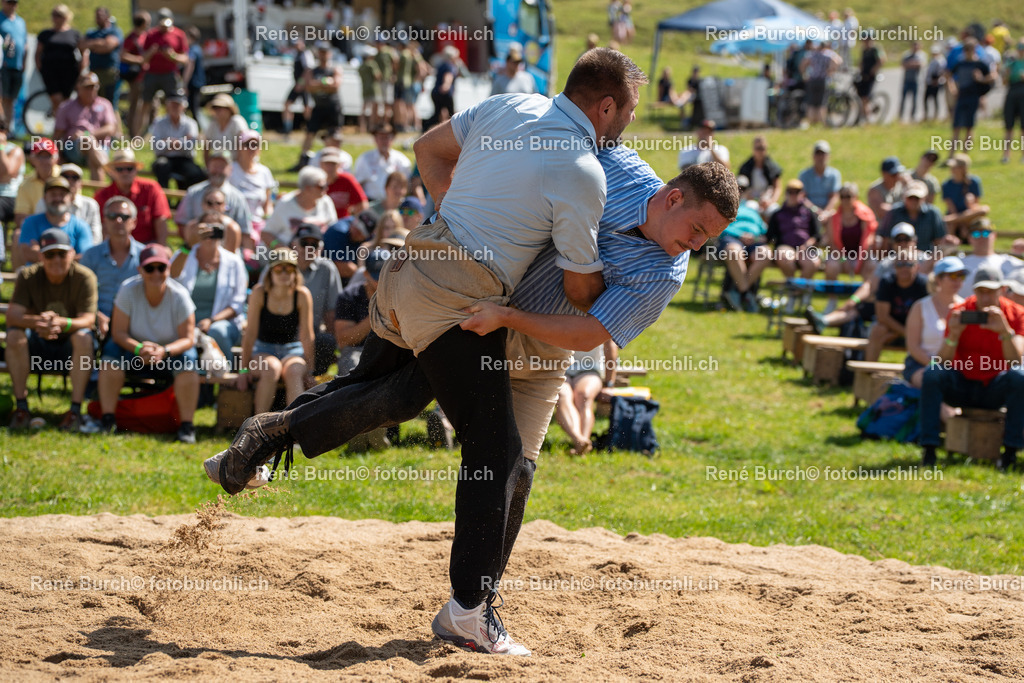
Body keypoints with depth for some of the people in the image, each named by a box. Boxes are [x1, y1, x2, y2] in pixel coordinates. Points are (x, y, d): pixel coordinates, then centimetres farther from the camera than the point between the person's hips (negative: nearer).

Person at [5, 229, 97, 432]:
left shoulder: (84, 277, -15)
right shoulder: (28, 276, -10)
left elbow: (88, 320, -24)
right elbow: (12, 315, -20)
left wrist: (61, 323, -46)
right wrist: (36, 322, -44)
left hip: (70, 347, -2)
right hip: (38, 346, 2)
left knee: (83, 337, -34)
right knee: (14, 335, -28)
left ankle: (75, 409, -30)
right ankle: (21, 406, -20)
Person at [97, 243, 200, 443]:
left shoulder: (179, 296, -18)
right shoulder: (128, 291, -17)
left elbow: (188, 339, -18)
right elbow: (118, 332, -16)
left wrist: (164, 351, -37)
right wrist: (139, 348, -35)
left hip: (171, 351, -1)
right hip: (136, 350, 1)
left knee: (188, 362, -31)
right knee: (111, 354, -27)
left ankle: (186, 425, -23)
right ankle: (107, 419, -19)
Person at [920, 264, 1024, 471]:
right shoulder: (960, 312, -6)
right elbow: (944, 362, -13)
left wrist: (1005, 330, -36)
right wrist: (954, 335, -32)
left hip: (994, 391, 0)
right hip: (961, 387, 1)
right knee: (932, 374, -27)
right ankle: (929, 448, -27)